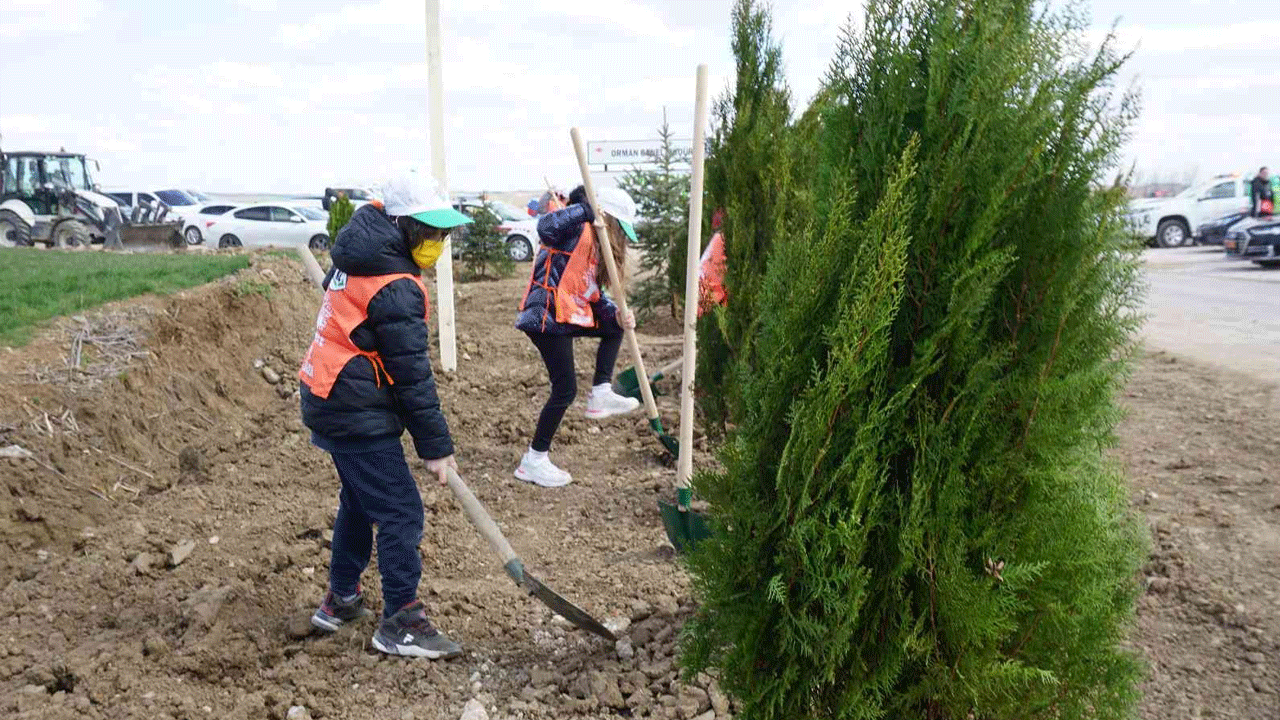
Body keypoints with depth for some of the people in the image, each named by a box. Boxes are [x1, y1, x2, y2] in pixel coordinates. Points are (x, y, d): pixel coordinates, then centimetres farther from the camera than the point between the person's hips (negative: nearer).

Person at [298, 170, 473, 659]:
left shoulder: (356, 261, 9)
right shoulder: (396, 288, -21)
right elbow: (412, 375, -20)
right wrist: (435, 446, -15)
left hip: (330, 401, 10)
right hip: (358, 414, -10)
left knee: (360, 500, 22)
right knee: (401, 513, -5)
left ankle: (341, 600, 34)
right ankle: (401, 623, 3)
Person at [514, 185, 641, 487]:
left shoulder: (596, 246, 18)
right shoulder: (577, 230, -9)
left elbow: (593, 296, 14)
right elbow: (546, 228, -32)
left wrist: (616, 314, -2)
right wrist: (585, 209, -29)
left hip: (569, 316, 10)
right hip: (548, 317, -10)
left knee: (614, 326, 22)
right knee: (565, 389, -5)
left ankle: (601, 394, 16)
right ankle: (533, 461, 6)